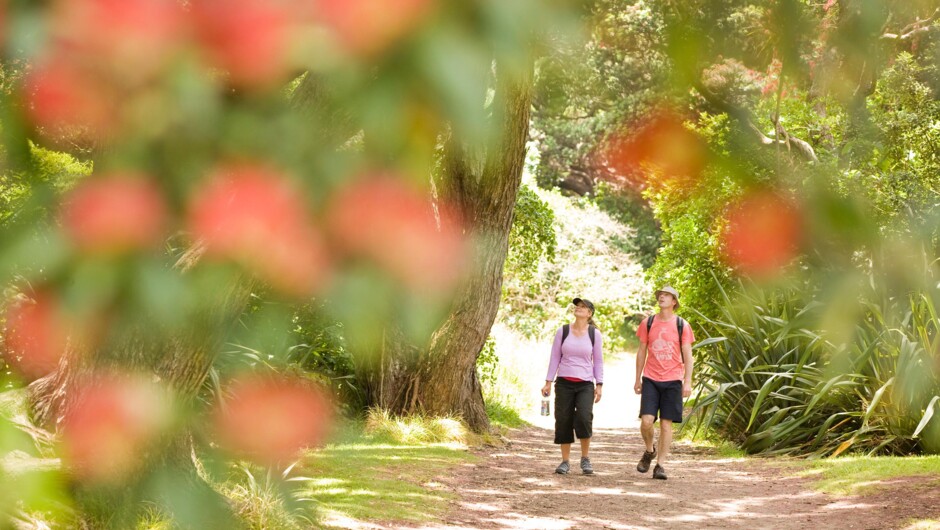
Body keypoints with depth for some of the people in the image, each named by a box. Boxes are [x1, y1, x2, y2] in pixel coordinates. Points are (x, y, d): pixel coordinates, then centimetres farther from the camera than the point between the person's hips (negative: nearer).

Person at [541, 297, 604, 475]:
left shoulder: (595, 334, 2)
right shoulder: (562, 331, 3)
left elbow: (598, 361, 6)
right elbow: (555, 358, 7)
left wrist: (599, 385, -1)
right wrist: (548, 382, 2)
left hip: (585, 384, -1)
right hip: (564, 383, 2)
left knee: (584, 417, -20)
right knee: (563, 421, -1)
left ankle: (585, 458, -4)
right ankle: (565, 462, 11)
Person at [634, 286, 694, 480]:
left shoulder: (682, 325, 1)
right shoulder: (648, 323, 6)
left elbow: (687, 356, 1)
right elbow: (641, 352, 12)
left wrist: (687, 382, -6)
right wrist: (637, 379, 11)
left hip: (672, 380, -1)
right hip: (650, 379, 1)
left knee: (666, 423, 0)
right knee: (646, 421, -11)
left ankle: (660, 465, 6)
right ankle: (649, 451, 18)